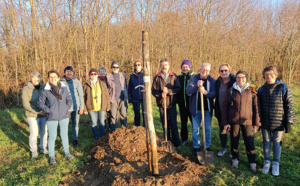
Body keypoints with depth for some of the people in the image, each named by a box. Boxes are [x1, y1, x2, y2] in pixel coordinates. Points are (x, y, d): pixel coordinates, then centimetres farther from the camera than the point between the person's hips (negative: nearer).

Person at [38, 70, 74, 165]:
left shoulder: (64, 88, -1)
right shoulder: (46, 90, -8)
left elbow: (69, 100, 10)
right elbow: (40, 103, 1)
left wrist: (66, 109, -2)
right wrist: (48, 110, -8)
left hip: (64, 116, 3)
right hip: (52, 118, -2)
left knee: (64, 134, 15)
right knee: (52, 136, 6)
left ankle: (67, 152, 31)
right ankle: (52, 156, 23)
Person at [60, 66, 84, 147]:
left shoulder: (77, 82, 0)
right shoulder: (61, 82, 0)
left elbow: (81, 95, 3)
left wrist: (81, 107, -1)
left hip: (75, 106, 0)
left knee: (75, 124, 9)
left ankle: (75, 139, 22)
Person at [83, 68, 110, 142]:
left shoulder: (102, 84, 3)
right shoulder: (86, 85, 1)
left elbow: (107, 95, 6)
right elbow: (84, 97, 3)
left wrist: (108, 105, 2)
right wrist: (85, 109, -1)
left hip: (102, 107, 1)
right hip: (91, 108, 0)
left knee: (102, 122, 7)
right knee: (94, 123, 6)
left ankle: (102, 137, 21)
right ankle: (96, 137, 21)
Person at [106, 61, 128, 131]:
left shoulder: (122, 75, 12)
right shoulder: (108, 76, 6)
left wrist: (126, 96, 9)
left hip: (122, 99, 2)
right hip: (113, 99, -1)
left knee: (124, 115, 2)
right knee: (113, 116, 2)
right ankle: (113, 131, 14)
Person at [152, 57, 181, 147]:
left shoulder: (173, 76, 0)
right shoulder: (157, 77, 3)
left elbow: (178, 88, -6)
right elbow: (153, 91, 1)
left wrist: (168, 91, -21)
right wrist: (160, 94, -18)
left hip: (172, 104, -2)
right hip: (161, 104, 2)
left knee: (173, 123, 0)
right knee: (164, 124, 11)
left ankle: (176, 142, 12)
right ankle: (167, 141, 25)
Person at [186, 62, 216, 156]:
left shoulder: (212, 81, -2)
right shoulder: (193, 79, -2)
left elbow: (214, 94, -12)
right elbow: (188, 91, -11)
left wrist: (205, 92, -31)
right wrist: (196, 86, -27)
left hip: (207, 109, 0)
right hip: (196, 108, 0)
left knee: (208, 129, 11)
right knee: (195, 129, 9)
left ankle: (207, 146, 28)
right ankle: (196, 147, 24)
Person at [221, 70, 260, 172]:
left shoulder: (252, 91, 1)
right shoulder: (230, 91, 0)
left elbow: (256, 107, 4)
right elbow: (225, 107, 2)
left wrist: (256, 123, 2)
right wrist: (225, 122, -2)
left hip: (247, 122, 0)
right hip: (234, 121, 1)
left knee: (250, 143, 4)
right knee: (234, 142, 12)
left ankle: (252, 163, 21)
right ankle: (235, 159, 32)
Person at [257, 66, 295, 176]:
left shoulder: (283, 88, -8)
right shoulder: (261, 89, 3)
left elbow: (289, 106, -6)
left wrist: (289, 122, -8)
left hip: (278, 124, -3)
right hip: (265, 123, 3)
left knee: (277, 143, 10)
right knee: (266, 142, 13)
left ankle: (275, 163, 28)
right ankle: (267, 162, 31)